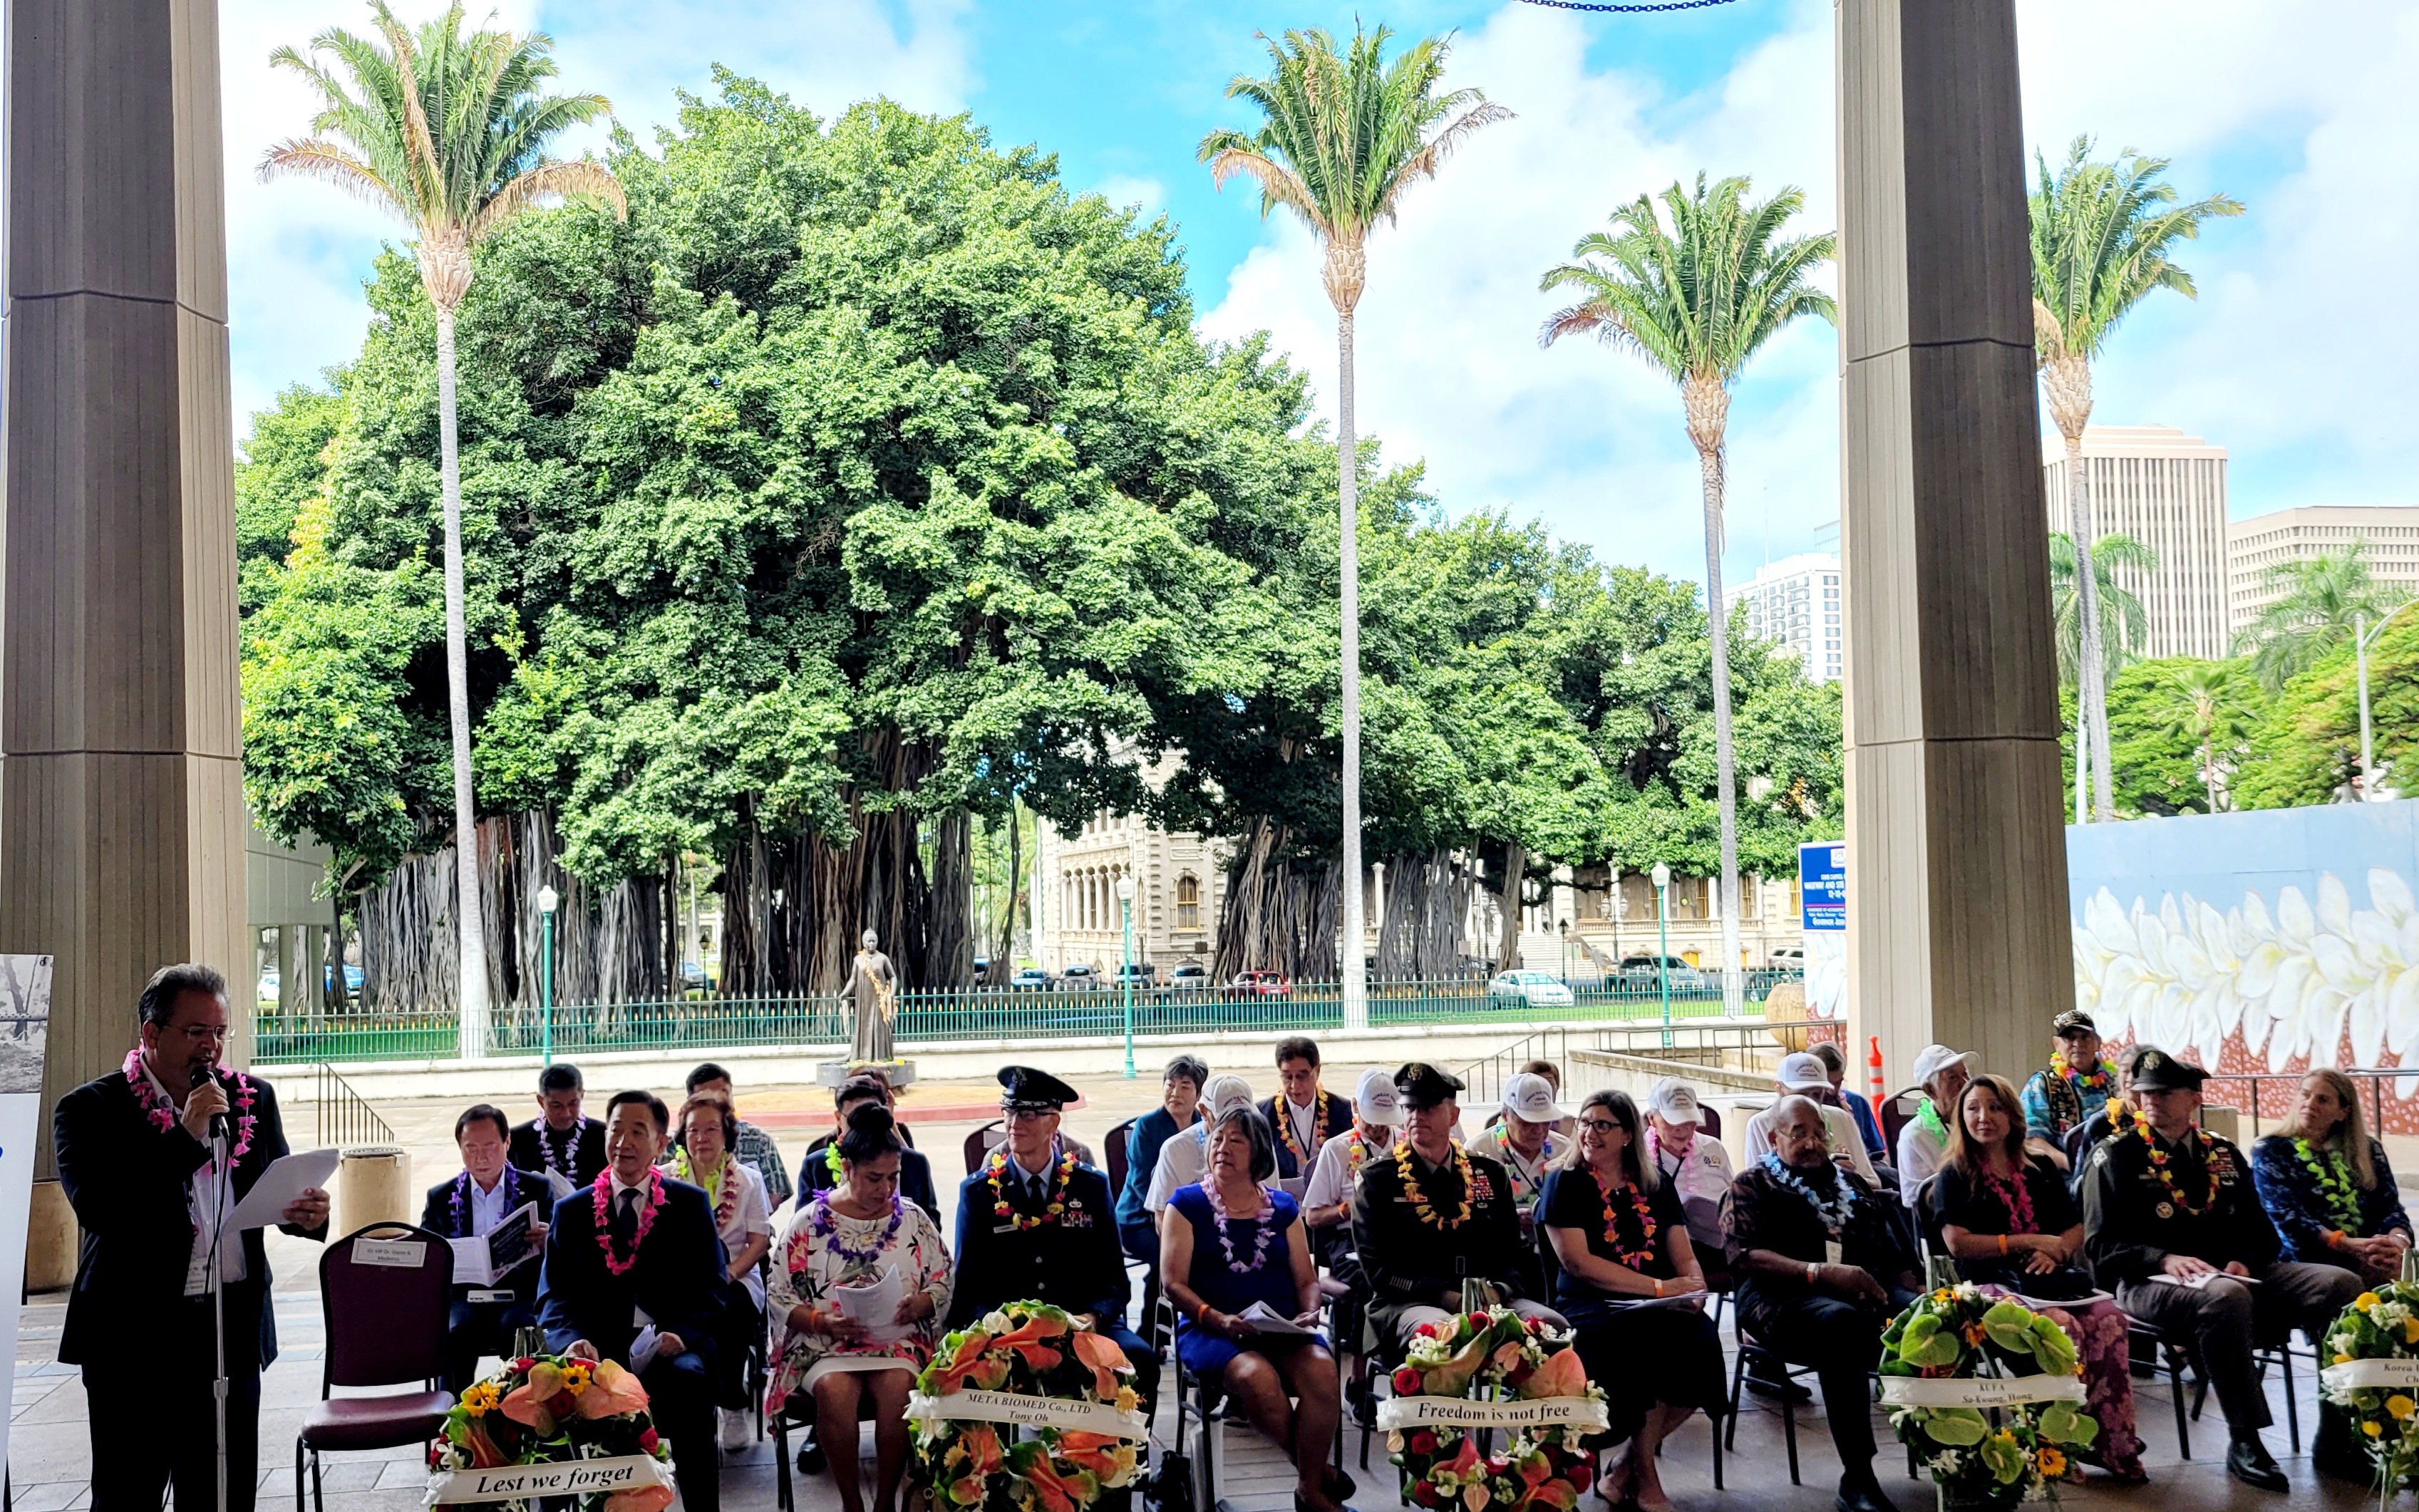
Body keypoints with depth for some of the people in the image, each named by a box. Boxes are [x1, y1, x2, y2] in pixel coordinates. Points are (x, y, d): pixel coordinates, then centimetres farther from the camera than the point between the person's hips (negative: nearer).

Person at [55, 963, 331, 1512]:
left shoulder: (253, 1098, 8)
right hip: (137, 1337, -4)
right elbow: (98, 1209, -20)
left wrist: (306, 1214, -10)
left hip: (234, 1332, 4)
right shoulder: (89, 1110, -6)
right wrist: (186, 1136, -21)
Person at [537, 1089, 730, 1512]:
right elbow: (554, 1297, 8)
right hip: (599, 1347, 1)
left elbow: (711, 1287, 6)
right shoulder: (571, 1212, 14)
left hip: (673, 1347, -1)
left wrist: (682, 1334, -14)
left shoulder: (691, 1204, 11)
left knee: (688, 1378, -34)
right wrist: (572, 1341, -14)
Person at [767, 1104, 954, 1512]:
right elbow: (781, 1298, 3)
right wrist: (822, 1322, -14)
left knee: (898, 1388, -33)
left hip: (899, 1341, 1)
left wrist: (920, 1304, -10)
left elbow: (943, 1281, 12)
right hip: (824, 1345, -1)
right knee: (835, 1391, -34)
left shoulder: (914, 1220, 10)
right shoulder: (809, 1223, 4)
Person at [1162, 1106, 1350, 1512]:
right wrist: (1216, 1319, -17)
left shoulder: (1282, 1207, 17)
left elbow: (1306, 1279, 17)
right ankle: (1320, 1472, -12)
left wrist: (1309, 1314, -6)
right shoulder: (1187, 1204, 7)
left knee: (1321, 1370, -31)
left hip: (1283, 1327, 3)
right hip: (1209, 1329, -3)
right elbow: (1174, 1284, 0)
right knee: (1258, 1378, -36)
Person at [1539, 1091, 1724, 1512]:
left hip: (1657, 1305, 4)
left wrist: (1694, 1285, -11)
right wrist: (1660, 1287, -13)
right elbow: (1577, 1262, -8)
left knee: (1701, 1336, -29)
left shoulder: (1655, 1186, 17)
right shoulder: (1565, 1182, 3)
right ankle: (1644, 1475, -11)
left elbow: (1684, 1255, 14)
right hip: (1590, 1305, -4)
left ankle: (1628, 1469, -11)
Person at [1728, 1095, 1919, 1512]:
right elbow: (1745, 1256, -5)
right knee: (1841, 1321, -40)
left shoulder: (1852, 1184, 28)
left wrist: (1915, 1291, 0)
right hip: (1785, 1297, -4)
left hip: (1867, 1290, 5)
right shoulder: (1754, 1185, 12)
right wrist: (1822, 1272, -18)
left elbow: (1893, 1251, 23)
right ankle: (1857, 1478, -35)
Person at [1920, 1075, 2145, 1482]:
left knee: (2108, 1318, -27)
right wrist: (2030, 1241, -7)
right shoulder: (1954, 1176, 7)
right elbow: (1957, 1243, -5)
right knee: (2062, 1326, -34)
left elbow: (2076, 1228, 17)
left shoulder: (2041, 1169, 20)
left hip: (2052, 1279, 4)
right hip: (1993, 1285, -4)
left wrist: (2055, 1251, -7)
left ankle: (2116, 1443, -25)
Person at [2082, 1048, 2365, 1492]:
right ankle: (2245, 1444, -26)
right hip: (2151, 1282, -6)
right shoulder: (2114, 1156, 1)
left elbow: (2259, 1231, 18)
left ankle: (2335, 1440, -9)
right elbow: (2101, 1245, -5)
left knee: (2342, 1284, -15)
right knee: (2226, 1298, -40)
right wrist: (2164, 1259, -21)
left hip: (2231, 1276, 6)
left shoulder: (2222, 1153, 17)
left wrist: (2244, 1261, -5)